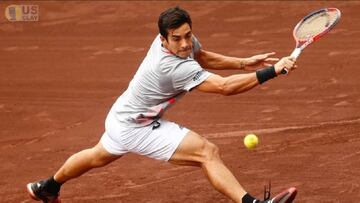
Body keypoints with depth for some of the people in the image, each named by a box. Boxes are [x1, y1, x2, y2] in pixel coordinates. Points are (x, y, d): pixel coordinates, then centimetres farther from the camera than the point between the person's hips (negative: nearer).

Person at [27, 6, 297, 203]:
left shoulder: (184, 40, -10)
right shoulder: (175, 68, -36)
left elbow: (203, 58, 13)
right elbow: (225, 87, -42)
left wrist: (243, 63, 2)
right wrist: (271, 72, -44)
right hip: (136, 130, -10)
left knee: (98, 157, 36)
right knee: (208, 152, -24)